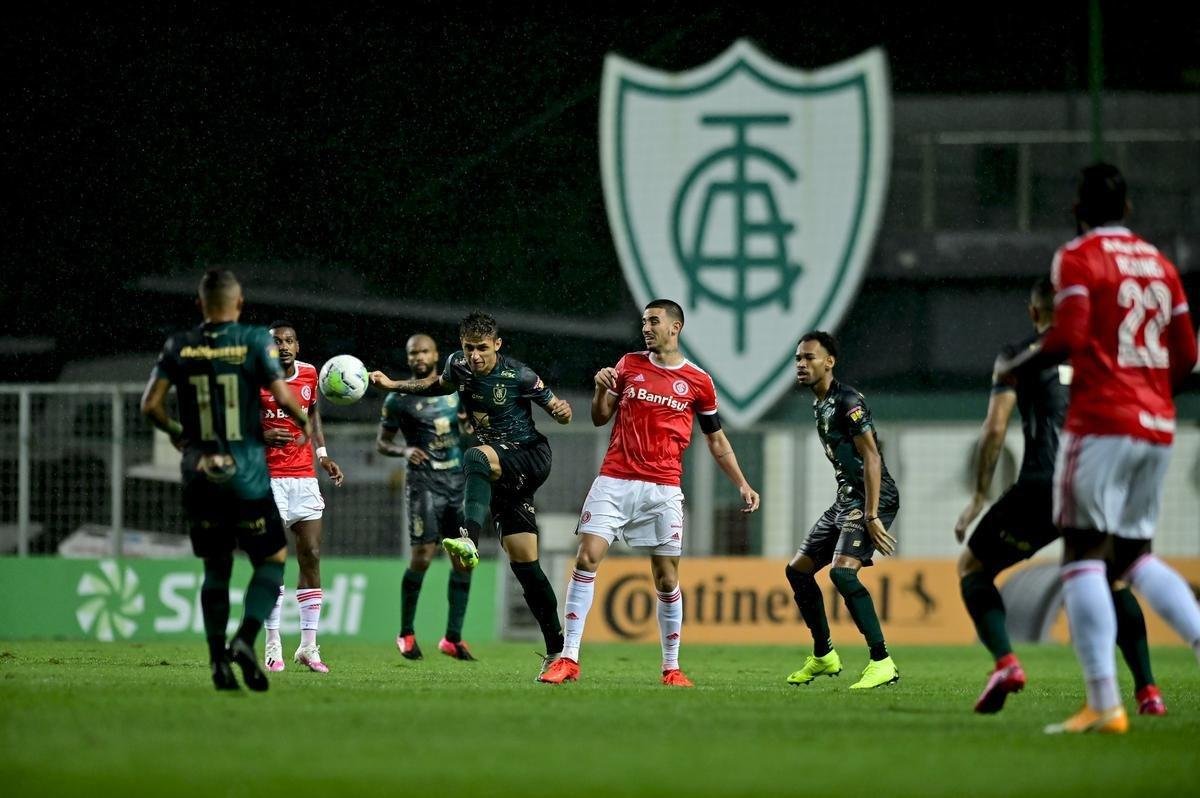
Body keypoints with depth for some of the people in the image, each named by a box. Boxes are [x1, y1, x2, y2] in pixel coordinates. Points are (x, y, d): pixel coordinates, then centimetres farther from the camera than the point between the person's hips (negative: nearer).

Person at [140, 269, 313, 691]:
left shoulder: (179, 347, 3)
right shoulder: (255, 341, -5)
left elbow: (150, 404, -1)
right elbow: (280, 394, -14)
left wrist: (174, 431, 18)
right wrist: (304, 420, 4)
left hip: (198, 472, 3)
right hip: (246, 473, -3)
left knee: (216, 568, 15)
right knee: (272, 559, 9)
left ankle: (218, 658, 8)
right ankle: (245, 638, -12)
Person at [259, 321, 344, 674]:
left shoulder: (309, 374, 6)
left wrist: (323, 454, 13)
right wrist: (262, 436, -20)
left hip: (304, 477, 4)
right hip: (269, 478, -4)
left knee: (312, 556, 1)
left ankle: (308, 645, 5)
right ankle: (272, 645, 0)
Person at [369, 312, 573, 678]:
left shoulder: (518, 376, -13)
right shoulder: (459, 366, 2)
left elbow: (558, 408, -4)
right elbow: (439, 384, 25)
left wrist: (562, 410, -27)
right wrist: (394, 385, 16)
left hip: (530, 456, -6)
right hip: (504, 476, 6)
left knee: (475, 458, -37)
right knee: (523, 563, 4)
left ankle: (469, 539, -57)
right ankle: (557, 649, 10)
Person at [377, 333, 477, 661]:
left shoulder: (456, 389, 10)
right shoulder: (399, 399, -1)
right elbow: (381, 442, 6)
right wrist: (404, 450, -14)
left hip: (459, 479, 4)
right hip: (425, 482, -4)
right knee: (423, 556, -12)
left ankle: (452, 638, 5)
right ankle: (406, 633, 5)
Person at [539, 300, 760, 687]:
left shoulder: (698, 382, 5)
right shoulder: (629, 365, 9)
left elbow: (716, 440, 14)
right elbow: (600, 418, 14)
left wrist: (742, 485, 8)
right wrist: (601, 389, -7)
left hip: (662, 491, -1)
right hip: (614, 482, 1)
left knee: (666, 578, 0)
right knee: (587, 558, -12)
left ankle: (671, 667, 13)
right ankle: (569, 658, -10)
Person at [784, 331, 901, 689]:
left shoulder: (847, 401, -14)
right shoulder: (819, 405, 16)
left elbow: (871, 458, -20)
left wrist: (872, 516, -25)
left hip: (873, 498, -10)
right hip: (846, 499, 10)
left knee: (842, 571, -26)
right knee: (797, 569, 12)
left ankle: (882, 662, -23)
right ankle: (823, 656, 24)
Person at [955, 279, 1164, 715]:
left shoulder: (1020, 355, 9)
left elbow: (995, 427, -1)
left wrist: (979, 496, 5)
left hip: (1042, 486, -3)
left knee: (972, 567, 16)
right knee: (1114, 580, 29)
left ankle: (1005, 661, -9)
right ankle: (1147, 690, 13)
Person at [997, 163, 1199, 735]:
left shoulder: (1077, 257, -3)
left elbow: (1068, 337, -16)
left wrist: (1014, 367, 0)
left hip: (1101, 423, -7)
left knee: (1083, 555, -8)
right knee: (1134, 553, 18)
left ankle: (1104, 704, -19)